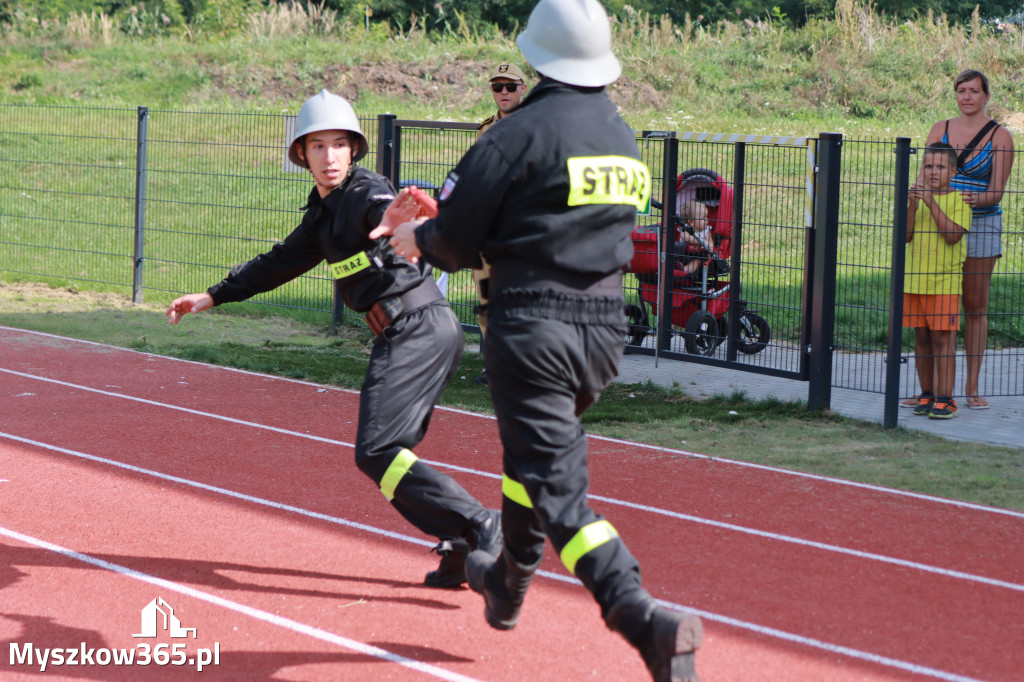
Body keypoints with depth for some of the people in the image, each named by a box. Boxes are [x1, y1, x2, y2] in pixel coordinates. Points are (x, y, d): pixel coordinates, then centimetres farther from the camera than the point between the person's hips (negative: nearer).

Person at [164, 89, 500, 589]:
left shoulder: (363, 192, -11)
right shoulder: (323, 212, 17)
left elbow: (382, 207, -36)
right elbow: (282, 263, 30)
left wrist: (394, 218, -61)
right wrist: (212, 297, 32)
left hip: (419, 328, -10)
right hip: (402, 335, 10)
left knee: (376, 451, -14)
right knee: (384, 454, 9)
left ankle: (478, 529, -18)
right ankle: (462, 549, 5)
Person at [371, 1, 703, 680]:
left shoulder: (522, 133, -12)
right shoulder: (624, 139, 11)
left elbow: (454, 240, -9)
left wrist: (418, 239, 16)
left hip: (532, 325, -8)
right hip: (605, 325, 8)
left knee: (558, 486, -8)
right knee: (536, 451, 28)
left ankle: (643, 617, -24)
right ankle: (510, 582, 45)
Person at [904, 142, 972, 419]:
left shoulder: (958, 200, -3)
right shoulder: (918, 196, 10)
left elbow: (952, 235, -17)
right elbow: (905, 236, 0)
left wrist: (931, 203, -20)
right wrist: (912, 204, -13)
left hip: (944, 284, -5)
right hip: (914, 282, 5)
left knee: (942, 339, -6)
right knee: (921, 339, 8)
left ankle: (945, 399, -4)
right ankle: (927, 395, 15)